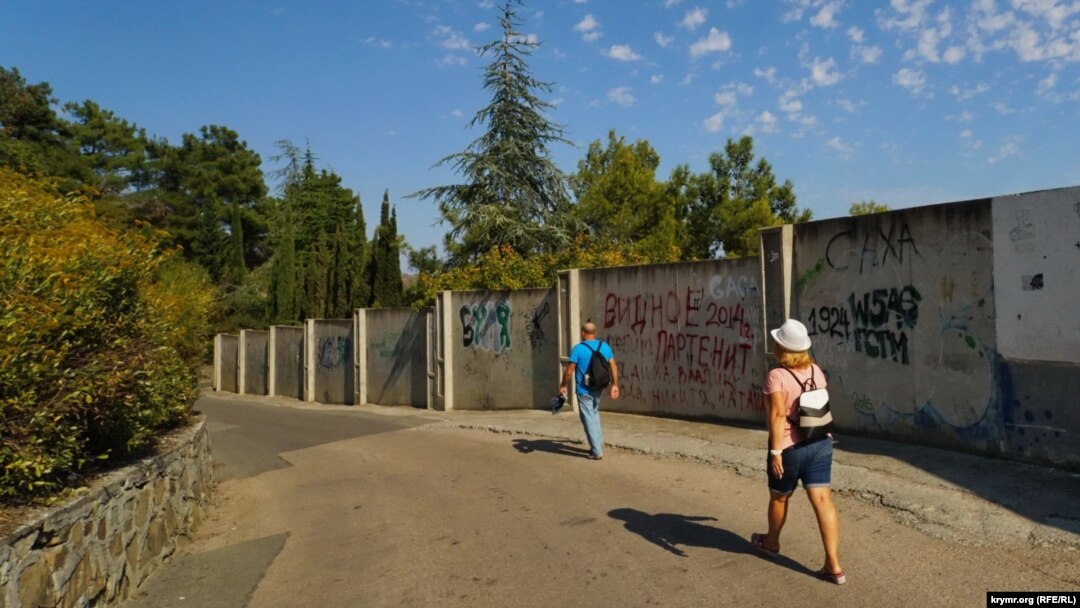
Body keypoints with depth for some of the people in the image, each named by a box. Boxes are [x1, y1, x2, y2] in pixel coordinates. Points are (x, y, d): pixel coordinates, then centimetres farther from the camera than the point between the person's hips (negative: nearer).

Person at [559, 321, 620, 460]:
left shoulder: (578, 349, -13)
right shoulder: (604, 346, 1)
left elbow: (569, 371, -11)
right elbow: (614, 366, 2)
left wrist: (563, 385, 2)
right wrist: (615, 385, 10)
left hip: (584, 390, -5)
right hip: (599, 389, 5)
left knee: (589, 419, 2)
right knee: (594, 414, 24)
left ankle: (597, 451, 3)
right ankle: (599, 444, 26)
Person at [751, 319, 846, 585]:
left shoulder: (777, 376, -17)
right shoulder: (816, 370, 4)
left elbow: (778, 414, -25)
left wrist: (776, 451, -23)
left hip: (790, 448, -5)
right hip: (821, 443, 5)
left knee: (779, 497, 17)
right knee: (823, 500, 2)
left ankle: (771, 543, 40)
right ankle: (834, 565, 1)